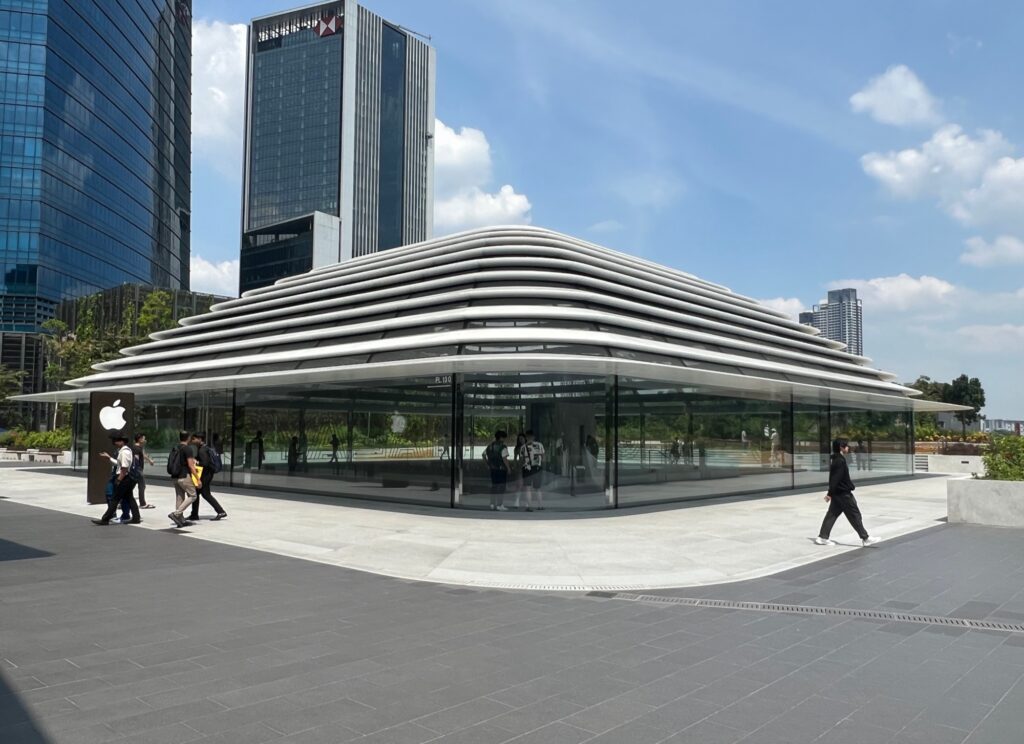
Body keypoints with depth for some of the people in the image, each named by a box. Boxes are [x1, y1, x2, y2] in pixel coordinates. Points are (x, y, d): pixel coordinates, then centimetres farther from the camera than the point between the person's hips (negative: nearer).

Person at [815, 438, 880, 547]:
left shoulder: (835, 459, 12)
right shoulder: (840, 461, -20)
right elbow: (835, 478, -22)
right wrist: (830, 493, -23)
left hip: (837, 493, 10)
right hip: (843, 493, -10)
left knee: (832, 514, 9)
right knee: (855, 515, 0)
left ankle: (822, 537, 8)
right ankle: (865, 538, 8)